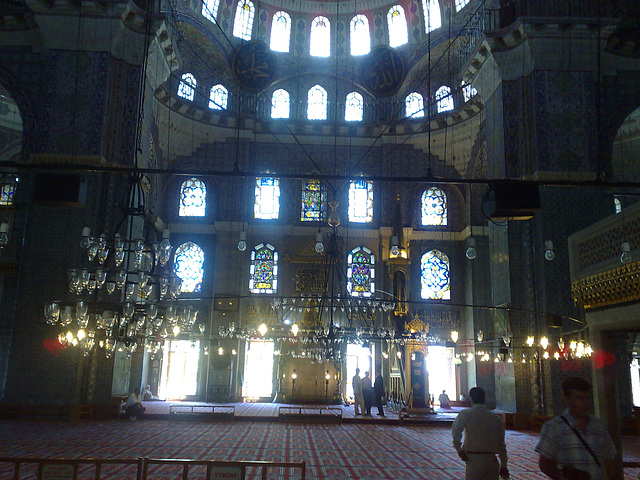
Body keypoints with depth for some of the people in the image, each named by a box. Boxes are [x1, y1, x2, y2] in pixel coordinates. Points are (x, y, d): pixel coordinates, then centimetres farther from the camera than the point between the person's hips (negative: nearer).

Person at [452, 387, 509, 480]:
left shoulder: (465, 414, -4)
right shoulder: (496, 417, 5)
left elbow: (456, 432, -21)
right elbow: (501, 444, 10)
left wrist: (459, 449, -8)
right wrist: (503, 465, 18)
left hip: (473, 460, -3)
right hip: (492, 461, 3)